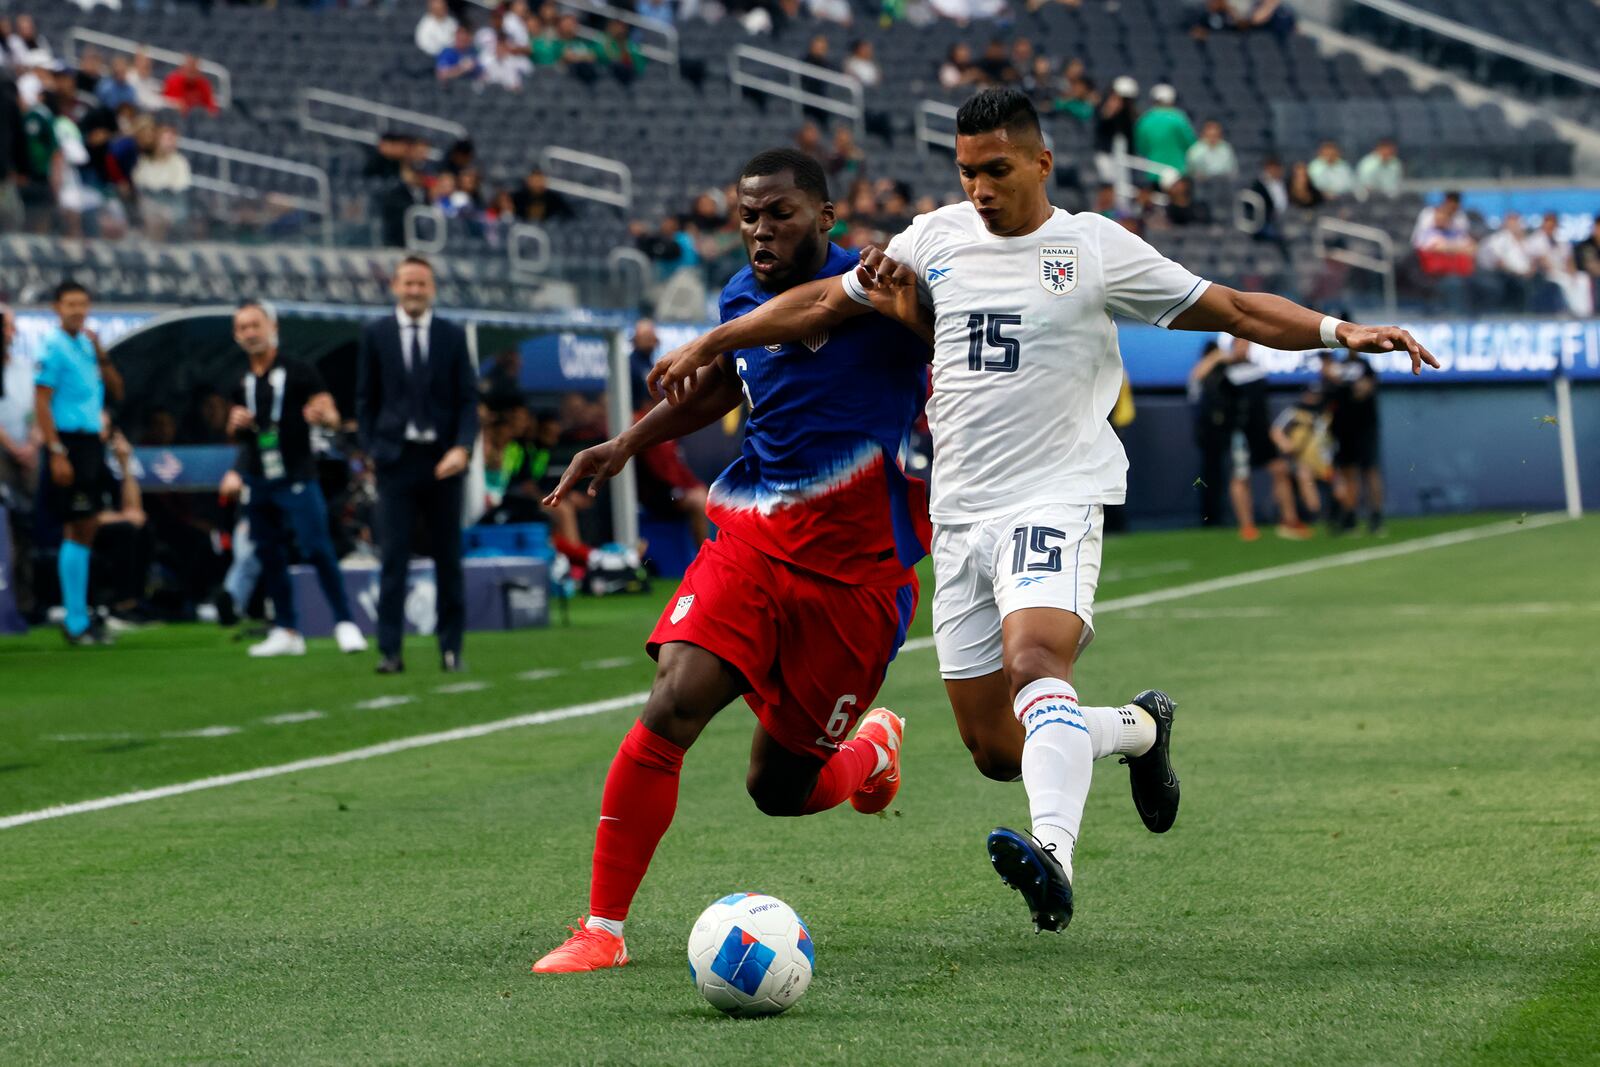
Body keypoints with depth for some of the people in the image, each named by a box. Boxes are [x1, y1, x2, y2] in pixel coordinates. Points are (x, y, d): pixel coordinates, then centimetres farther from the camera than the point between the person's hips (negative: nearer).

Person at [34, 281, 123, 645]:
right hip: (69, 443, -8)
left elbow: (115, 392, 16)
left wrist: (101, 354, 2)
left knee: (86, 531, 11)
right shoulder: (53, 347, -10)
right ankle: (76, 624, -3)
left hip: (91, 442, 8)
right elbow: (41, 403, -14)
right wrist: (56, 453, -20)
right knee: (77, 533, -7)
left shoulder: (86, 343, 14)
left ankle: (79, 617, 17)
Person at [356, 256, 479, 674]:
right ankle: (389, 651, -7)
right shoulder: (375, 334, 6)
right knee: (394, 557, -7)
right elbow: (365, 399, 9)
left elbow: (468, 399, 4)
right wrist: (372, 448, 0)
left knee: (448, 557, 5)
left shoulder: (452, 336, 6)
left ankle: (451, 647, 12)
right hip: (396, 458, -1)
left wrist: (462, 447, -10)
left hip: (442, 460, 1)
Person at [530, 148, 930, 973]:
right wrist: (625, 446, 21)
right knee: (672, 704, -20)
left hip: (853, 567, -4)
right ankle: (602, 929, -12)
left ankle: (873, 748, 41)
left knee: (779, 788, 4)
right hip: (749, 538, 4)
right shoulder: (742, 299, 7)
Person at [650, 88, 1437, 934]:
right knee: (994, 749, 5)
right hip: (959, 514, 5)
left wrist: (1338, 331, -12)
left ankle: (1052, 854, -50)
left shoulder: (1096, 248, 0)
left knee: (1035, 660, -34)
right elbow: (825, 302, 21)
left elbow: (1235, 309, 2)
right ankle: (1138, 728, 32)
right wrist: (708, 345, 20)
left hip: (1055, 500, -5)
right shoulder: (935, 239, 11)